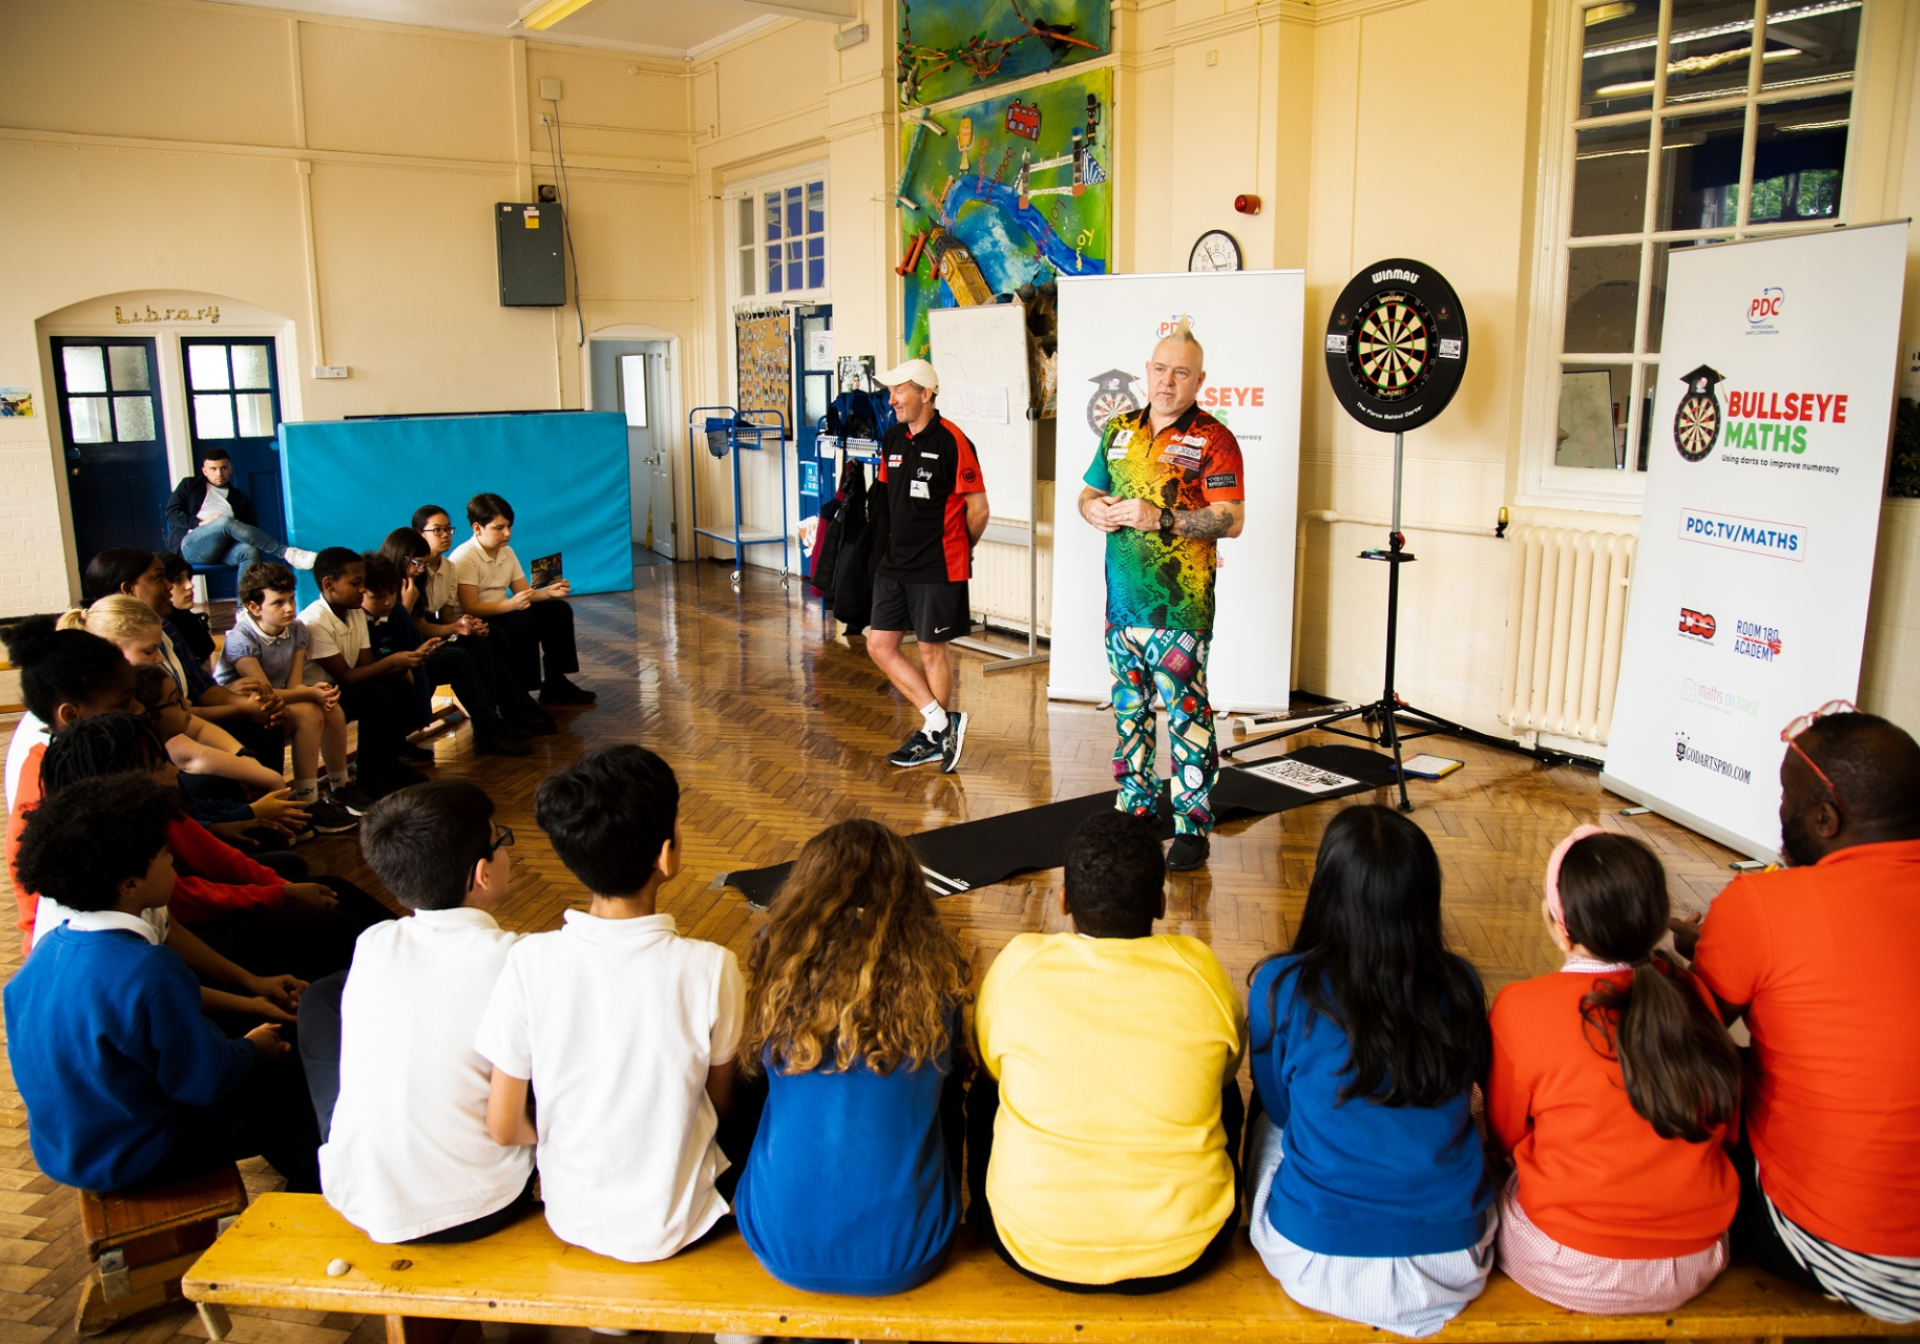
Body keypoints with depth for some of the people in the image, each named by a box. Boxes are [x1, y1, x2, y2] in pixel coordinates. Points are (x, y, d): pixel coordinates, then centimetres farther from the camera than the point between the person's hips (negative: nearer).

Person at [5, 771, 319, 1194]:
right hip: (136, 1158, -9)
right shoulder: (147, 971, -33)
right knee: (292, 1093, 2)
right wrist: (252, 1050, -3)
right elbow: (205, 1079, -24)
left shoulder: (47, 951, -5)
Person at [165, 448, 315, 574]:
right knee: (225, 521, -34)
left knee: (250, 550, -34)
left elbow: (252, 529, 15)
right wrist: (200, 522, -8)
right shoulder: (190, 485, 23)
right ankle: (288, 553, -42)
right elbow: (172, 513, 9)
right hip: (189, 546, -3)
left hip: (222, 550, 3)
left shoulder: (240, 498, 27)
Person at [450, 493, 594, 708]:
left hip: (501, 616, 9)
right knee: (523, 621, -32)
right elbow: (470, 609, -25)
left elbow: (524, 593, 7)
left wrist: (548, 592, -13)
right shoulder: (464, 558, -17)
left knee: (558, 610, -1)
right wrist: (512, 604, -36)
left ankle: (555, 683, 2)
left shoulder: (506, 552, 10)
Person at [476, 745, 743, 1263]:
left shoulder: (530, 962, -21)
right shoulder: (710, 968, -24)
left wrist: (569, 1138, 9)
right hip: (676, 1225, -2)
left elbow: (504, 1128, -11)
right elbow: (721, 1103, -7)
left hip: (572, 1219, 2)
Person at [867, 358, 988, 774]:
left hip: (938, 567, -7)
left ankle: (933, 738, 20)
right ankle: (940, 721, 13)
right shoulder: (893, 439, 8)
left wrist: (959, 550, 6)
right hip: (894, 563, 8)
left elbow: (978, 509, -8)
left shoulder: (951, 441, -13)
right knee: (879, 645, 5)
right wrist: (900, 541, 15)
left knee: (932, 649, 3)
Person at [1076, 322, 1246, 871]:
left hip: (1180, 606, -6)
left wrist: (1161, 518, -21)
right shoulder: (1119, 431, 13)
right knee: (1129, 708, 15)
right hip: (1122, 600, 6)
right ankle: (1136, 802, 30)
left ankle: (1192, 825, 4)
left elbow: (1231, 519, -13)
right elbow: (1088, 493, 22)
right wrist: (1096, 508, -1)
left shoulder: (1213, 440, -5)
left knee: (1187, 714, -4)